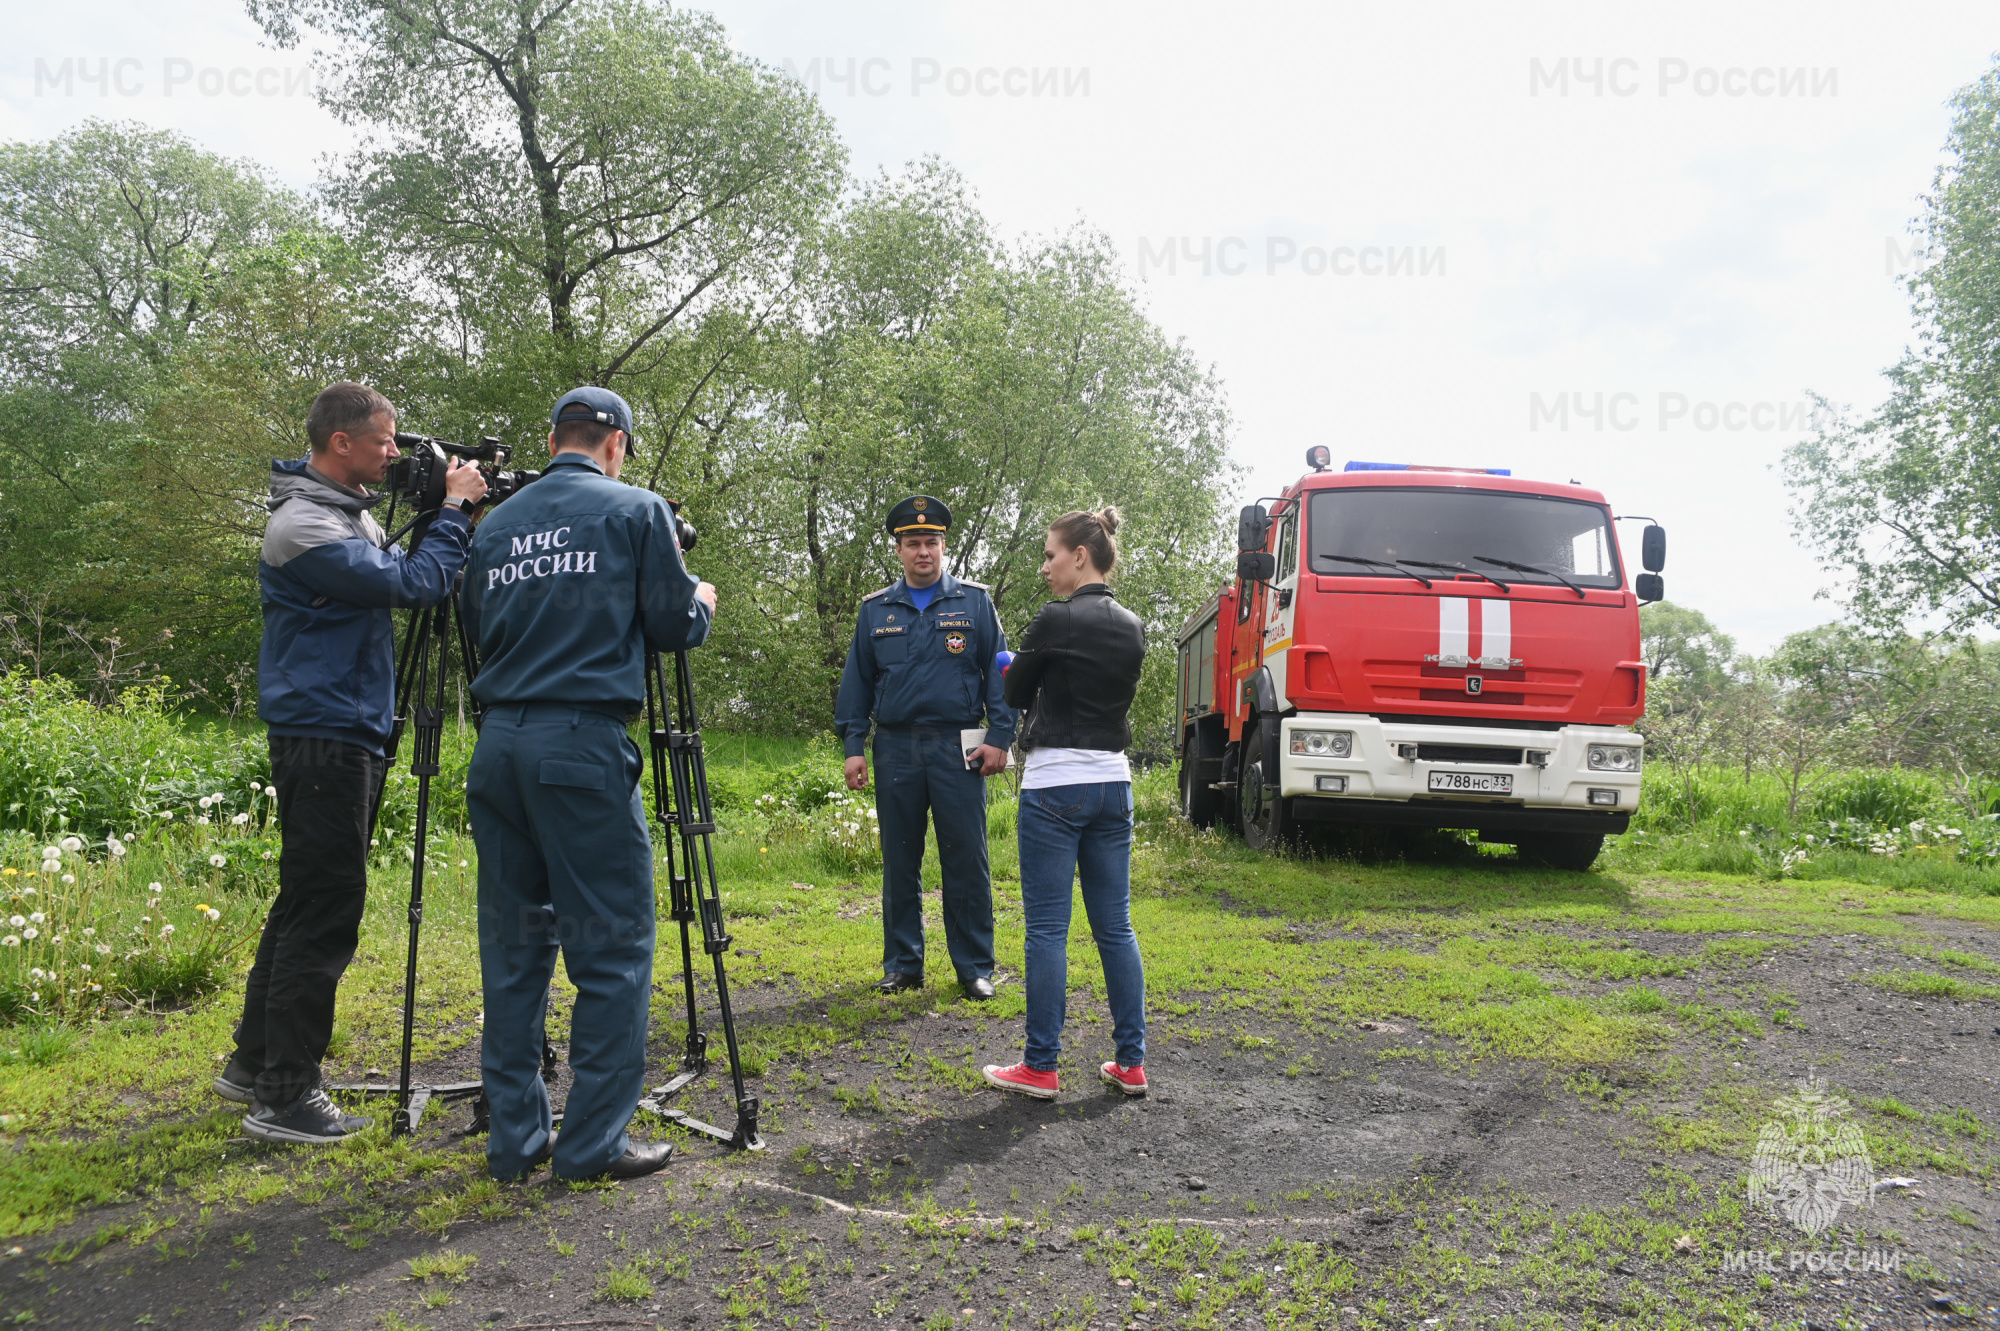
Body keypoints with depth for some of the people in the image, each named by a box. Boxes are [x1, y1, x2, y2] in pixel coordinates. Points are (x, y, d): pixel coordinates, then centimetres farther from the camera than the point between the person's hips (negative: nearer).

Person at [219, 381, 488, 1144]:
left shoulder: (354, 515, 15)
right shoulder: (302, 526, -16)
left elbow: (402, 579, 17)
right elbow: (416, 586, -20)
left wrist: (442, 513, 6)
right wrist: (454, 508, -10)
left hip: (347, 736, 10)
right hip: (322, 737, -10)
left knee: (307, 903, 16)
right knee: (323, 912, -7)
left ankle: (254, 1065, 28)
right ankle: (284, 1097, 1)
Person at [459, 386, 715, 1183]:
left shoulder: (496, 524, 15)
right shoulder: (637, 511, 0)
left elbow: (477, 628, 20)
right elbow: (672, 624, 0)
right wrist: (703, 604, 20)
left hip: (499, 743, 6)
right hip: (584, 741, -6)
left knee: (513, 942, 12)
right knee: (613, 944, 1)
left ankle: (516, 1136, 18)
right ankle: (594, 1140, 4)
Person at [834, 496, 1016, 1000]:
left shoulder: (975, 602, 5)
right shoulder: (875, 610, 12)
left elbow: (999, 672, 3)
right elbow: (856, 682, 13)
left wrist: (999, 736, -5)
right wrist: (852, 745, 5)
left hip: (957, 748, -2)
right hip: (895, 748, 3)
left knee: (966, 860, -1)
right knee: (899, 863, 8)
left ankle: (975, 967, 9)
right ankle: (903, 964, 19)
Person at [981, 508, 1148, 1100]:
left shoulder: (1056, 619, -12)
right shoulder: (1132, 628, 9)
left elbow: (1016, 692, 0)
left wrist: (1020, 667, 21)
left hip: (1055, 785, -7)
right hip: (1113, 782, 7)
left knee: (1047, 929, 1)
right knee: (1115, 926, 12)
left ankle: (1040, 1067, 8)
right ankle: (1131, 1062, 17)